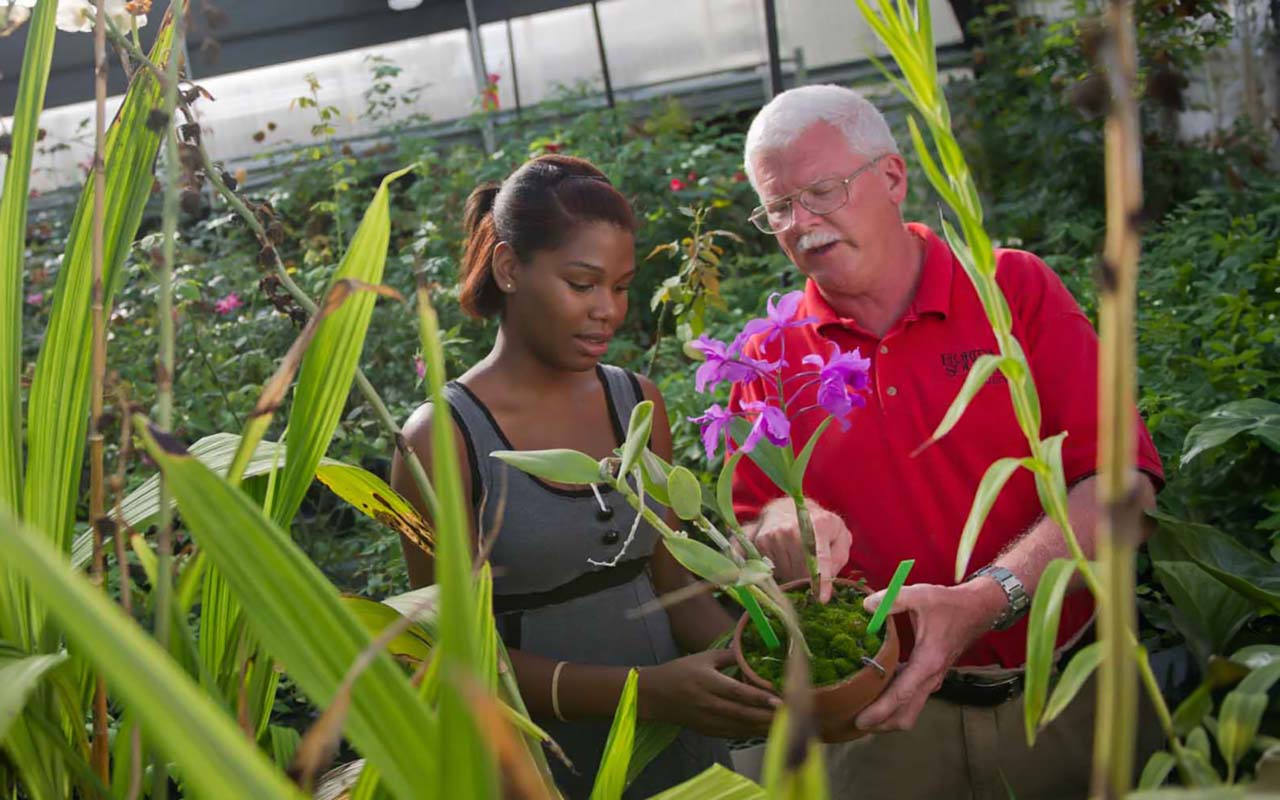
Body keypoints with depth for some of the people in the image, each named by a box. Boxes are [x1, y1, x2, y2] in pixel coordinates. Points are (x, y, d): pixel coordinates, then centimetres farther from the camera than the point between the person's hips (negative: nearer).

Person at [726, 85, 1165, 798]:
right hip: (889, 718, 1)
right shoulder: (769, 359, 0)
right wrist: (776, 522, -21)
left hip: (1066, 697, 0)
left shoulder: (1016, 289, -5)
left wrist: (983, 601, -27)